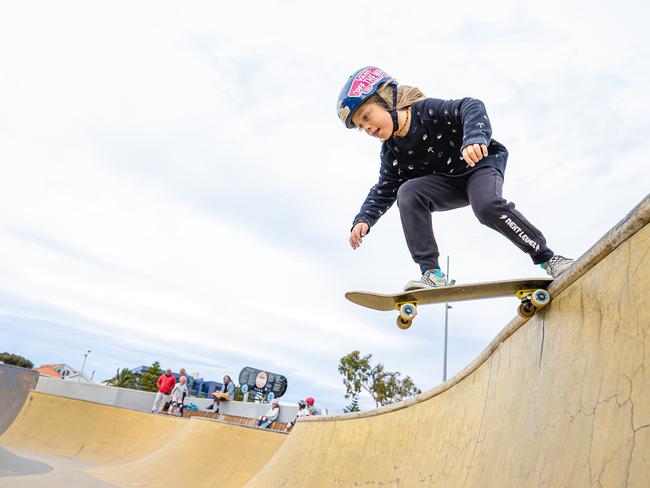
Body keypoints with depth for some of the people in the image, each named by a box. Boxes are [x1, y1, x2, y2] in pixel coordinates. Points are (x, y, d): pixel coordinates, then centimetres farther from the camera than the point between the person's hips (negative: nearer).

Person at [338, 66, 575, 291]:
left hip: (481, 163, -4)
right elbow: (384, 190, 1)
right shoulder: (391, 153, -3)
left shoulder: (427, 110, -19)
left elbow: (471, 107, -30)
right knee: (407, 193, -23)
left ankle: (547, 257, -16)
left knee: (487, 207, -35)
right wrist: (363, 219, -15)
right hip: (449, 184, 5)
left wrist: (475, 137, -51)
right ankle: (432, 273, -27)